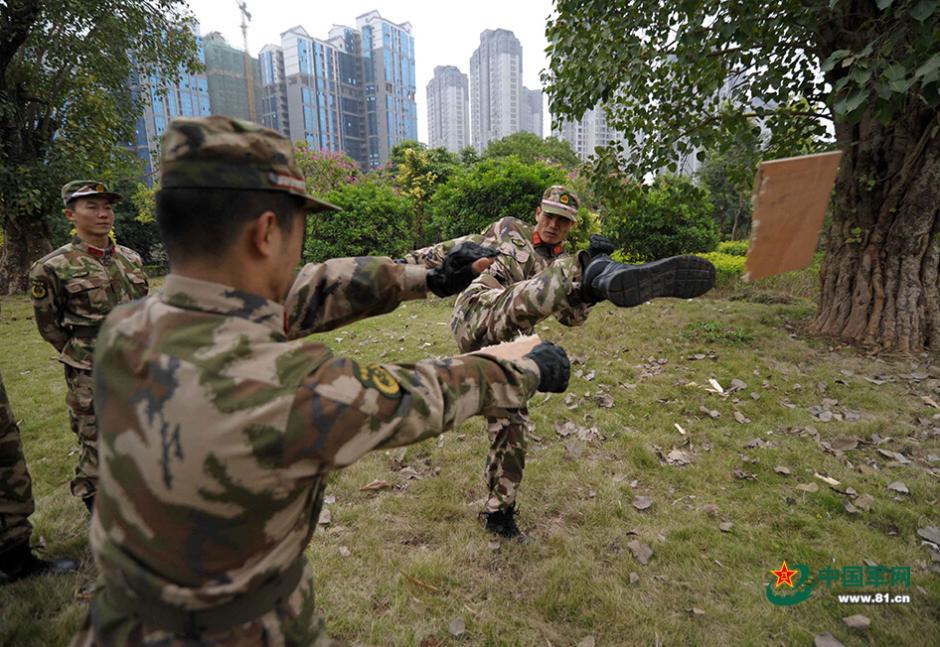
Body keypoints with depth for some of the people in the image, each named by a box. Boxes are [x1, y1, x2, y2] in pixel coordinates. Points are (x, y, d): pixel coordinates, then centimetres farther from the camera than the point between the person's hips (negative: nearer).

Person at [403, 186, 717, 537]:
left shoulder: (564, 263, 21)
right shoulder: (508, 229, 18)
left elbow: (571, 315, 6)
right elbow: (459, 248, 20)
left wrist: (588, 289, -15)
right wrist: (410, 261, 16)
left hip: (505, 345, 4)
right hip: (476, 314, -4)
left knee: (510, 425, 5)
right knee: (534, 292, -30)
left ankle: (498, 510, 22)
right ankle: (603, 274, -57)